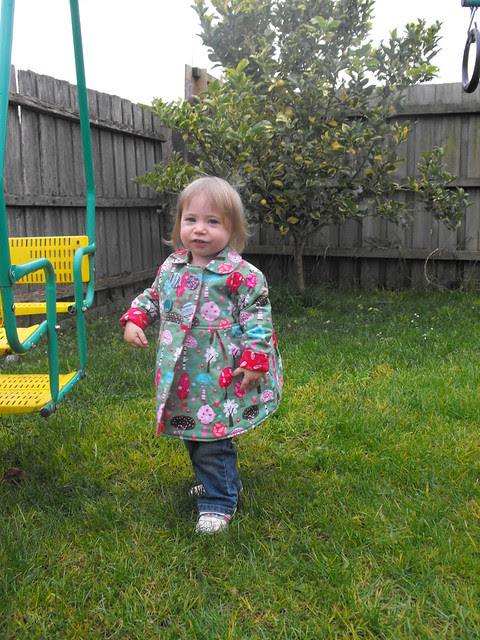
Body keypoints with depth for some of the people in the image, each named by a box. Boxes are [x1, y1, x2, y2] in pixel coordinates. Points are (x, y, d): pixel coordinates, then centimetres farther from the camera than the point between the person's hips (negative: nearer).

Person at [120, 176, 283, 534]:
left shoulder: (242, 275, -12)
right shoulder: (172, 267, 6)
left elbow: (257, 317, -9)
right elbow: (153, 297, 21)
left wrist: (255, 359, -14)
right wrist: (134, 319, 5)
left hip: (221, 378, -6)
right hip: (183, 377, 7)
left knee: (212, 442, -3)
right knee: (194, 434, 20)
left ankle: (218, 504, 18)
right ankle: (222, 481, 43)